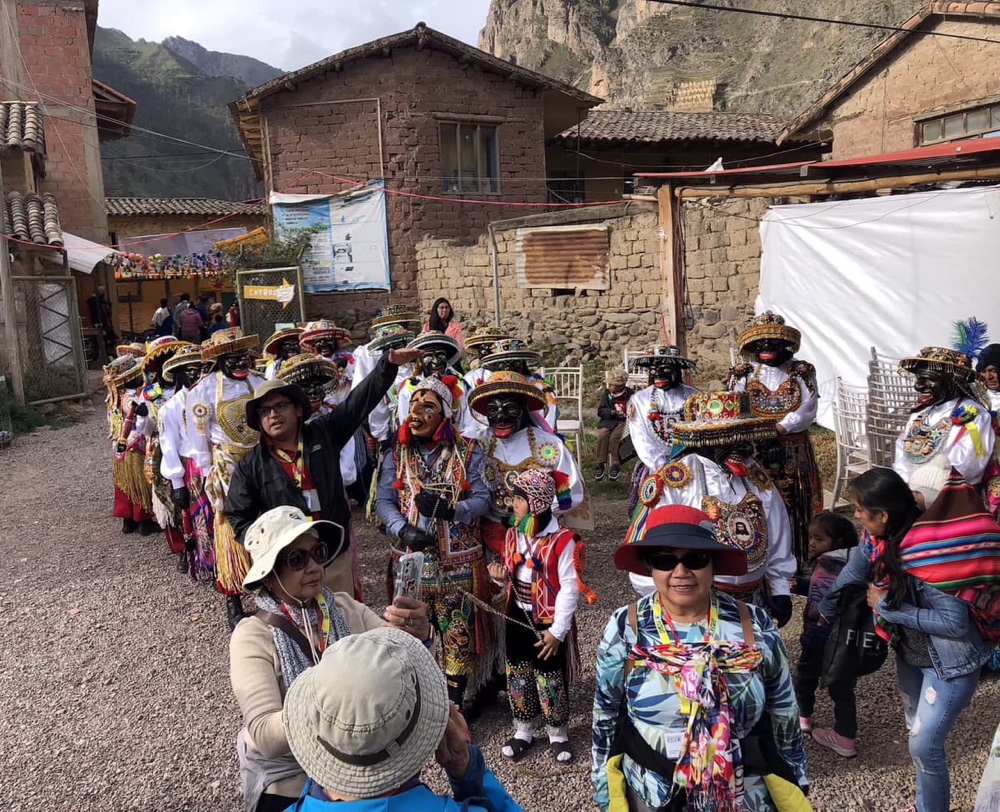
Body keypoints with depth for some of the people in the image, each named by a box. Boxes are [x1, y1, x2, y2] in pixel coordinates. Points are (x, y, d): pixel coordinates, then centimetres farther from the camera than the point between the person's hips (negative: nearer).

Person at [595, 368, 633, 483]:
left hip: (623, 421, -2)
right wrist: (613, 412, -14)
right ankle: (601, 465, -18)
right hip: (608, 421, 3)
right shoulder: (607, 393, 6)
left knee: (615, 437, -30)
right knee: (602, 435, -26)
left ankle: (616, 467, -19)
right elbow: (600, 411, 3)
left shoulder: (630, 395, -1)